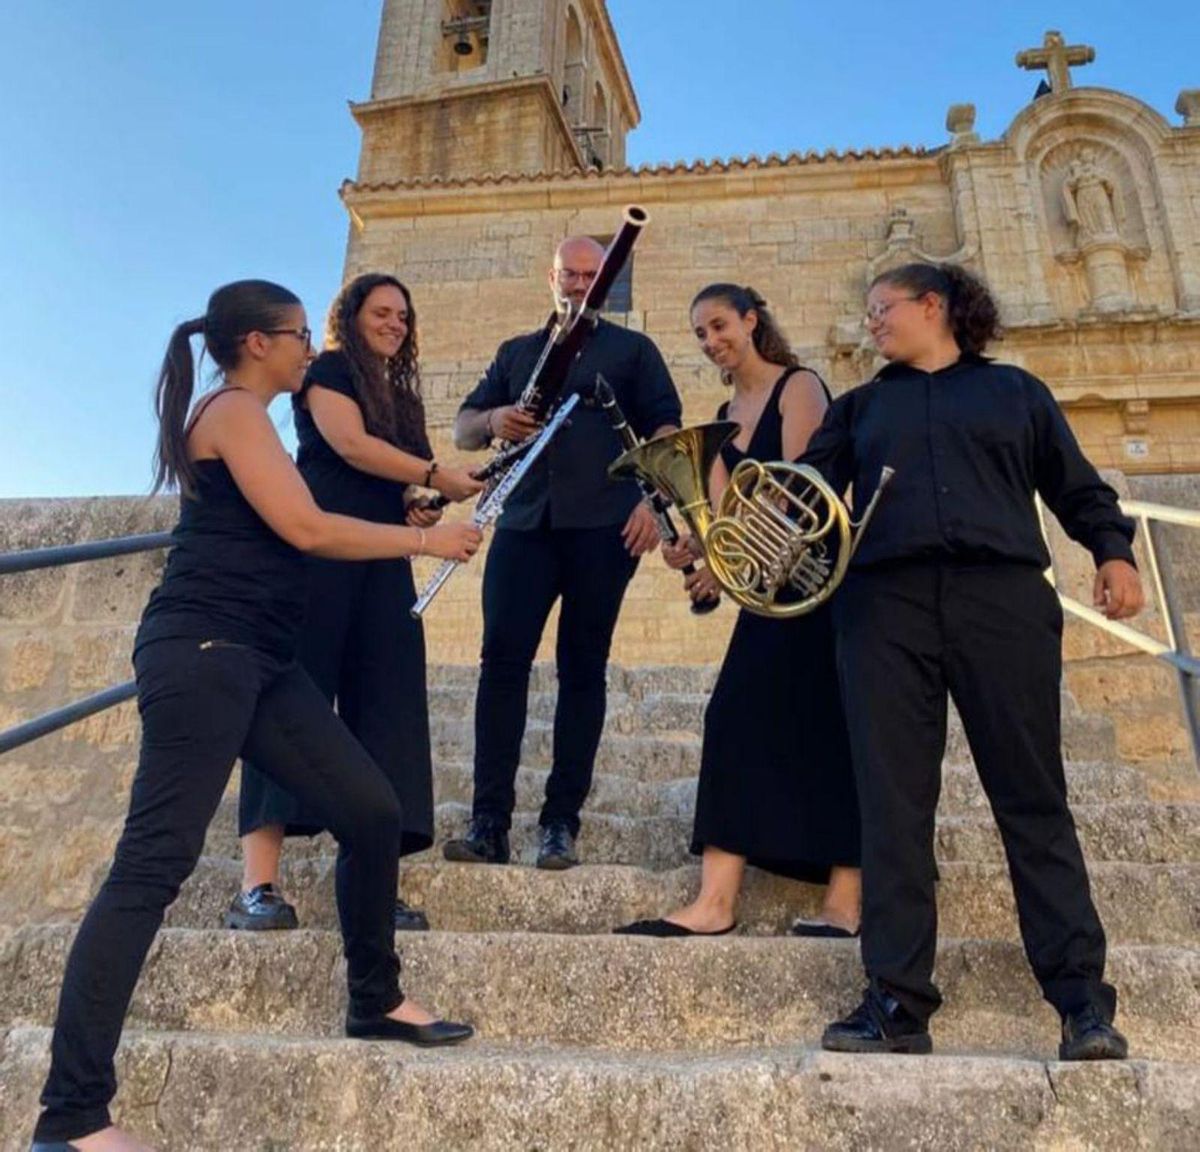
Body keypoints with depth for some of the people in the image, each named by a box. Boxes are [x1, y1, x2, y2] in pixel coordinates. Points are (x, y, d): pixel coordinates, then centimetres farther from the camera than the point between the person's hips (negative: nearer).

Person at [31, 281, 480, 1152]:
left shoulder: (242, 420, 24)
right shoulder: (234, 410, -5)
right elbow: (305, 529, -16)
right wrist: (426, 540, -5)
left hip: (255, 655, 9)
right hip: (202, 651, -9)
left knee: (372, 811, 8)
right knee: (155, 863, -11)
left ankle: (377, 1001, 24)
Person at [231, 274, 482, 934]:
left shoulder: (401, 394, 26)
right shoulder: (326, 371, 5)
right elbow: (350, 446, -12)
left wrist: (418, 505, 3)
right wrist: (437, 476, -16)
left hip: (382, 557, 7)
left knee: (383, 709, -3)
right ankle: (257, 886, -16)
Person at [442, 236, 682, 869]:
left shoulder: (632, 349, 16)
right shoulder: (515, 353, 23)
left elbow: (664, 427, 6)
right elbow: (462, 428, 17)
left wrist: (652, 499, -10)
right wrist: (492, 419, -6)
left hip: (601, 525, -2)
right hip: (524, 522, 2)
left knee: (582, 669, -1)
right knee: (503, 660, -9)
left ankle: (560, 825, 4)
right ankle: (488, 824, -6)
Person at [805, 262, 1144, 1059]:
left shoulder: (1014, 391, 19)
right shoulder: (860, 407, 22)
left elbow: (1078, 488, 17)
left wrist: (1114, 551, -1)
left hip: (1002, 599, -1)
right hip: (886, 604, 2)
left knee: (1033, 801, -1)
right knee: (894, 807, -3)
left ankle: (1084, 1001, 7)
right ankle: (898, 1004, 3)